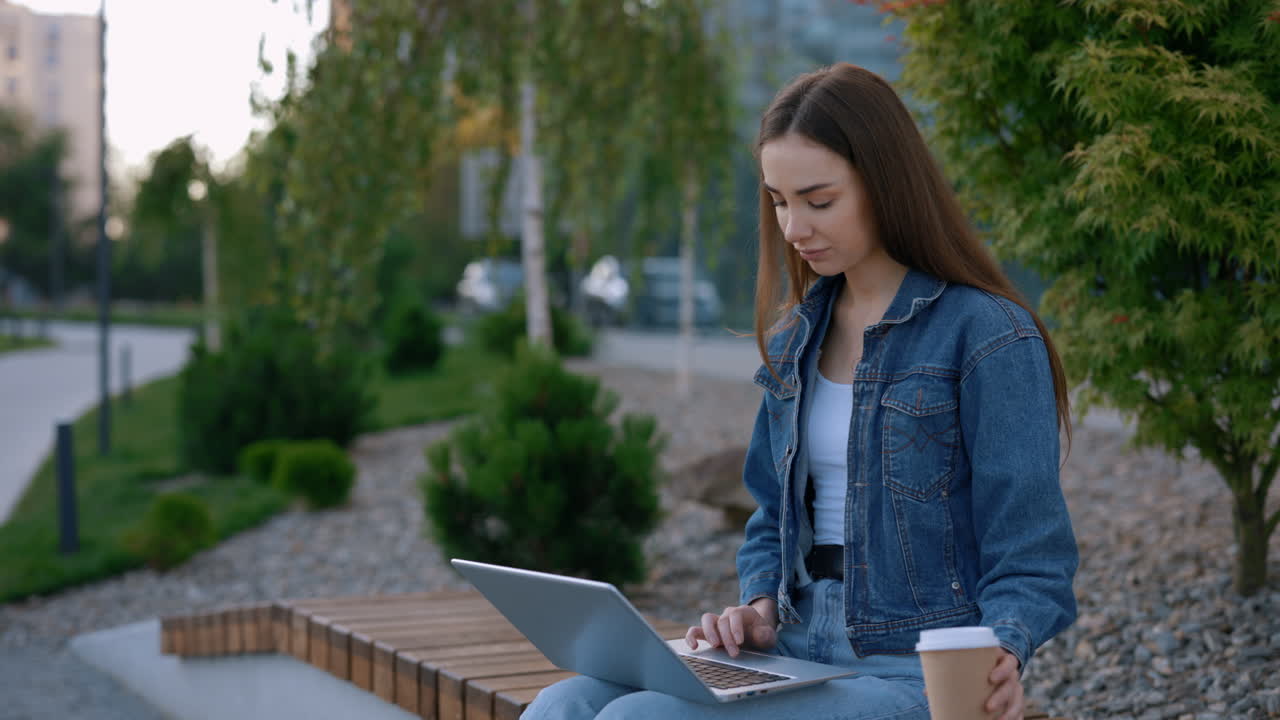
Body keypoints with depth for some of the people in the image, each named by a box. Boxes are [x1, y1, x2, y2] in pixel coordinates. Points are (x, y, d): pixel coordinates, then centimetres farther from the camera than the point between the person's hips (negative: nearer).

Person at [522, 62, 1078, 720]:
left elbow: (1030, 562, -8)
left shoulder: (989, 337, -8)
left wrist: (999, 657, -27)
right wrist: (759, 608, 2)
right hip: (796, 656, 7)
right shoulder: (796, 333, 13)